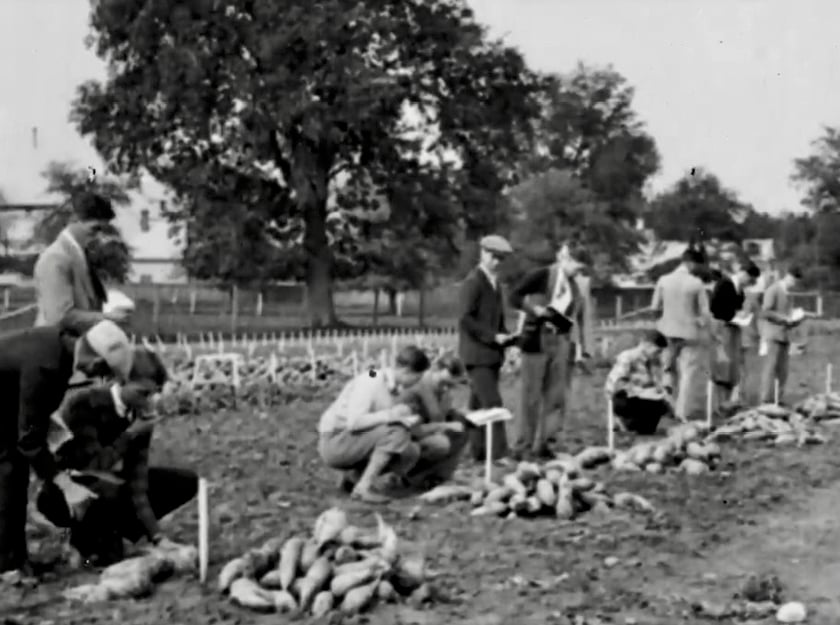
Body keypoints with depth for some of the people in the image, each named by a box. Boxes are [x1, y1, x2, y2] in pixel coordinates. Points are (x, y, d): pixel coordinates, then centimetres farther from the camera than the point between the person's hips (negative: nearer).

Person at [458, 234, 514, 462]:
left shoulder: (495, 283, 18)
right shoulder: (473, 282, -10)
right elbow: (465, 318, -17)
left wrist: (504, 336, 7)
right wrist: (493, 336, -18)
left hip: (491, 353, 8)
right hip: (477, 352, -8)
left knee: (480, 404, 9)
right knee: (492, 403, -13)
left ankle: (479, 451, 11)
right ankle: (499, 452, -14)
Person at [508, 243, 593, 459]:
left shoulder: (580, 287, 11)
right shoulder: (542, 276, -3)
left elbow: (583, 318, 13)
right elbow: (515, 297, -4)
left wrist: (582, 349, 5)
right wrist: (535, 309, -18)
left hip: (563, 342, 5)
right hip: (538, 340, -5)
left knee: (557, 396, 2)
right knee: (531, 395, -1)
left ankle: (543, 443, 10)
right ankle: (523, 445, 6)